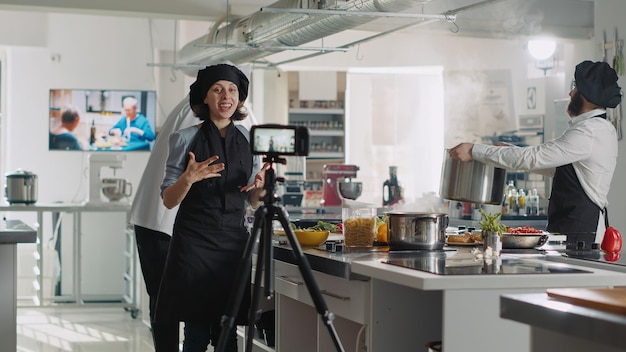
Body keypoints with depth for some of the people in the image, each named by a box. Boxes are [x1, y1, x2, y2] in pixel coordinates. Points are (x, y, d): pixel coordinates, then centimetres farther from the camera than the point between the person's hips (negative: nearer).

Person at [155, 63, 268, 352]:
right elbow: (168, 200, -1)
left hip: (234, 242, 3)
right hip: (193, 244, -3)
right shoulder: (185, 139, 0)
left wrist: (261, 185, -9)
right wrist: (189, 178, -21)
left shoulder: (249, 139, 9)